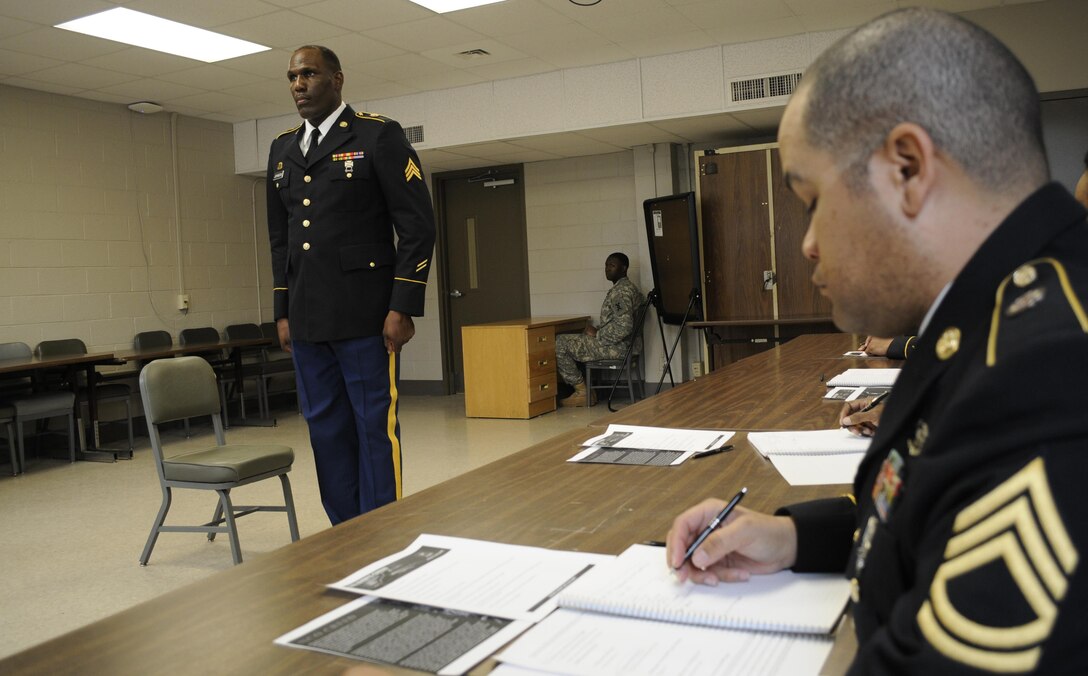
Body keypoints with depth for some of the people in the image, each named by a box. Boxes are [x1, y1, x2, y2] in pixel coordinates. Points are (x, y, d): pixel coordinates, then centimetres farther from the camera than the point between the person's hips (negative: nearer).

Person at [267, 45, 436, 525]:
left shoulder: (378, 135, -2)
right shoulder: (282, 149, 16)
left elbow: (417, 225, -7)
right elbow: (279, 238, 20)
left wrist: (403, 308, -12)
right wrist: (283, 311, 14)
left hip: (365, 317, -6)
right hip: (307, 320, 6)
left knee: (375, 426, -1)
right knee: (325, 429, 10)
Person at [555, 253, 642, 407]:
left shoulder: (622, 291, -17)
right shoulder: (626, 287, 16)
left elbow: (623, 326, -28)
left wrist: (597, 334, -15)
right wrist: (598, 331, 10)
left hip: (617, 347, -11)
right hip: (621, 345, 11)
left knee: (559, 343, -10)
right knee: (570, 342, 21)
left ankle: (583, 392, 0)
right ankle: (585, 392, 13)